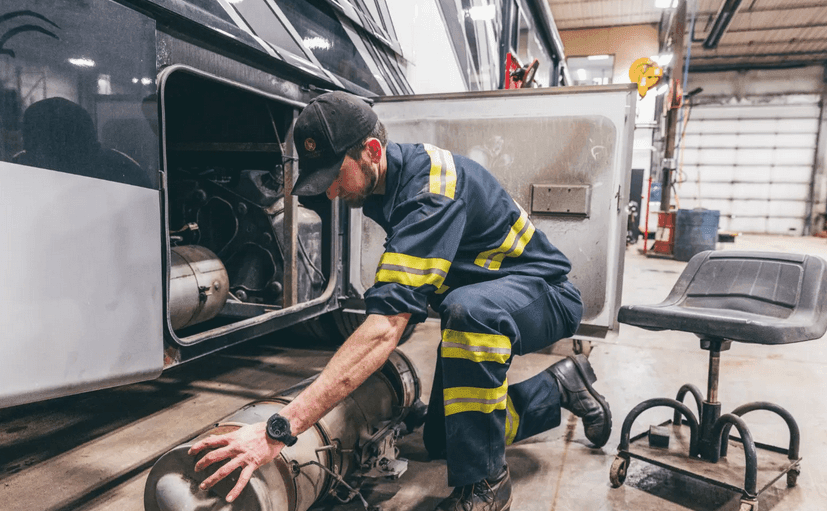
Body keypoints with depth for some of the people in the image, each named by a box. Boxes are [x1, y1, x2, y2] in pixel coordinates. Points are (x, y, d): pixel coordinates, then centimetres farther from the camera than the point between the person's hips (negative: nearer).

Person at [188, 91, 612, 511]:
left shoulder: (430, 191, -33)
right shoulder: (383, 182, -3)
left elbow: (386, 326, -44)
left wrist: (280, 429, -45)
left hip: (542, 293, -8)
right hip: (474, 303, 9)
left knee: (469, 307, -43)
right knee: (441, 441, 7)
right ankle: (558, 388, 24)